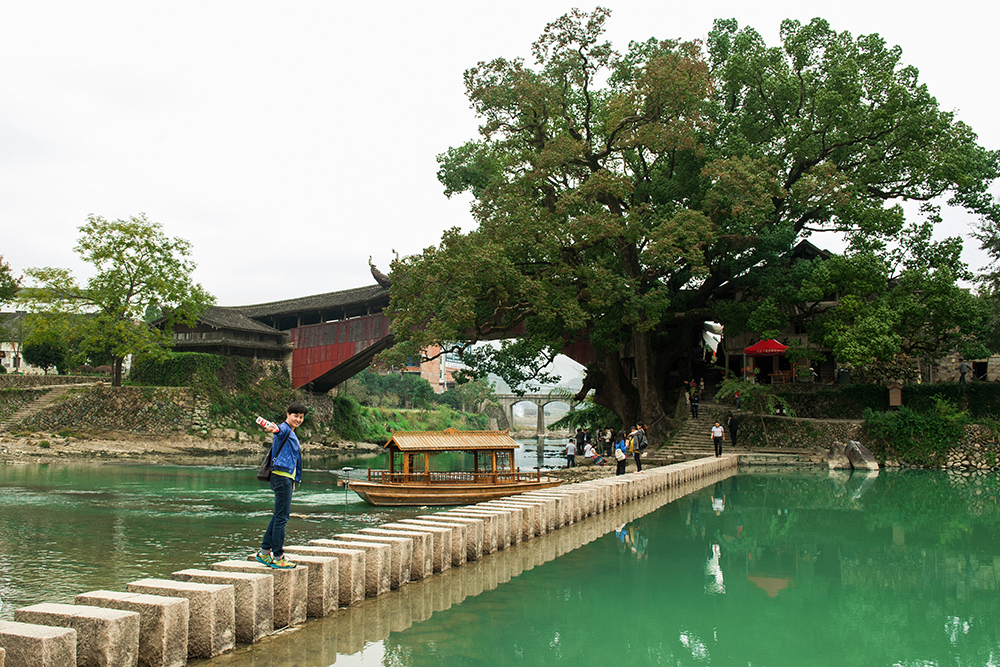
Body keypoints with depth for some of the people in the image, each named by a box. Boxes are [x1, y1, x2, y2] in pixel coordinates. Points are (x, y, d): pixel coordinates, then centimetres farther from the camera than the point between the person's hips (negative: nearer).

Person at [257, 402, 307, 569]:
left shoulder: (292, 435, 23)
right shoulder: (284, 429, -8)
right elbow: (281, 430, -35)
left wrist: (294, 480, 32)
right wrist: (275, 428, -58)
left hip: (287, 478, 10)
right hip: (281, 475, -10)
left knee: (279, 516, 15)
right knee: (281, 516, -7)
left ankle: (264, 552, 22)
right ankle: (278, 557, -3)